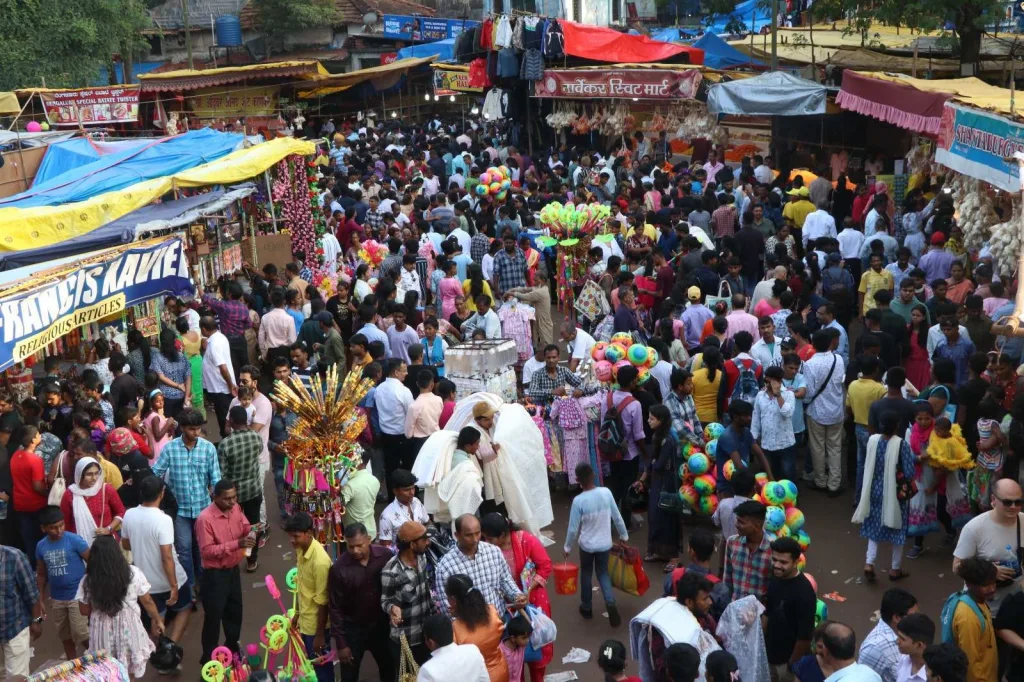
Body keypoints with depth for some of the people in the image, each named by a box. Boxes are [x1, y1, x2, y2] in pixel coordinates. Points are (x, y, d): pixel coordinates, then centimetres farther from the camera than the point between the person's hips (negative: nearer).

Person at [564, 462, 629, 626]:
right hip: (605, 544, 2)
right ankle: (610, 603, -3)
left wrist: (567, 547, 0)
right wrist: (624, 536, 12)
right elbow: (617, 518, -4)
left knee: (586, 574, 21)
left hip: (586, 545, -2)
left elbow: (573, 529, -16)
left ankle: (587, 608, 33)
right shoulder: (606, 492, -14)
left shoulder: (578, 500, -22)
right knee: (603, 573, 20)